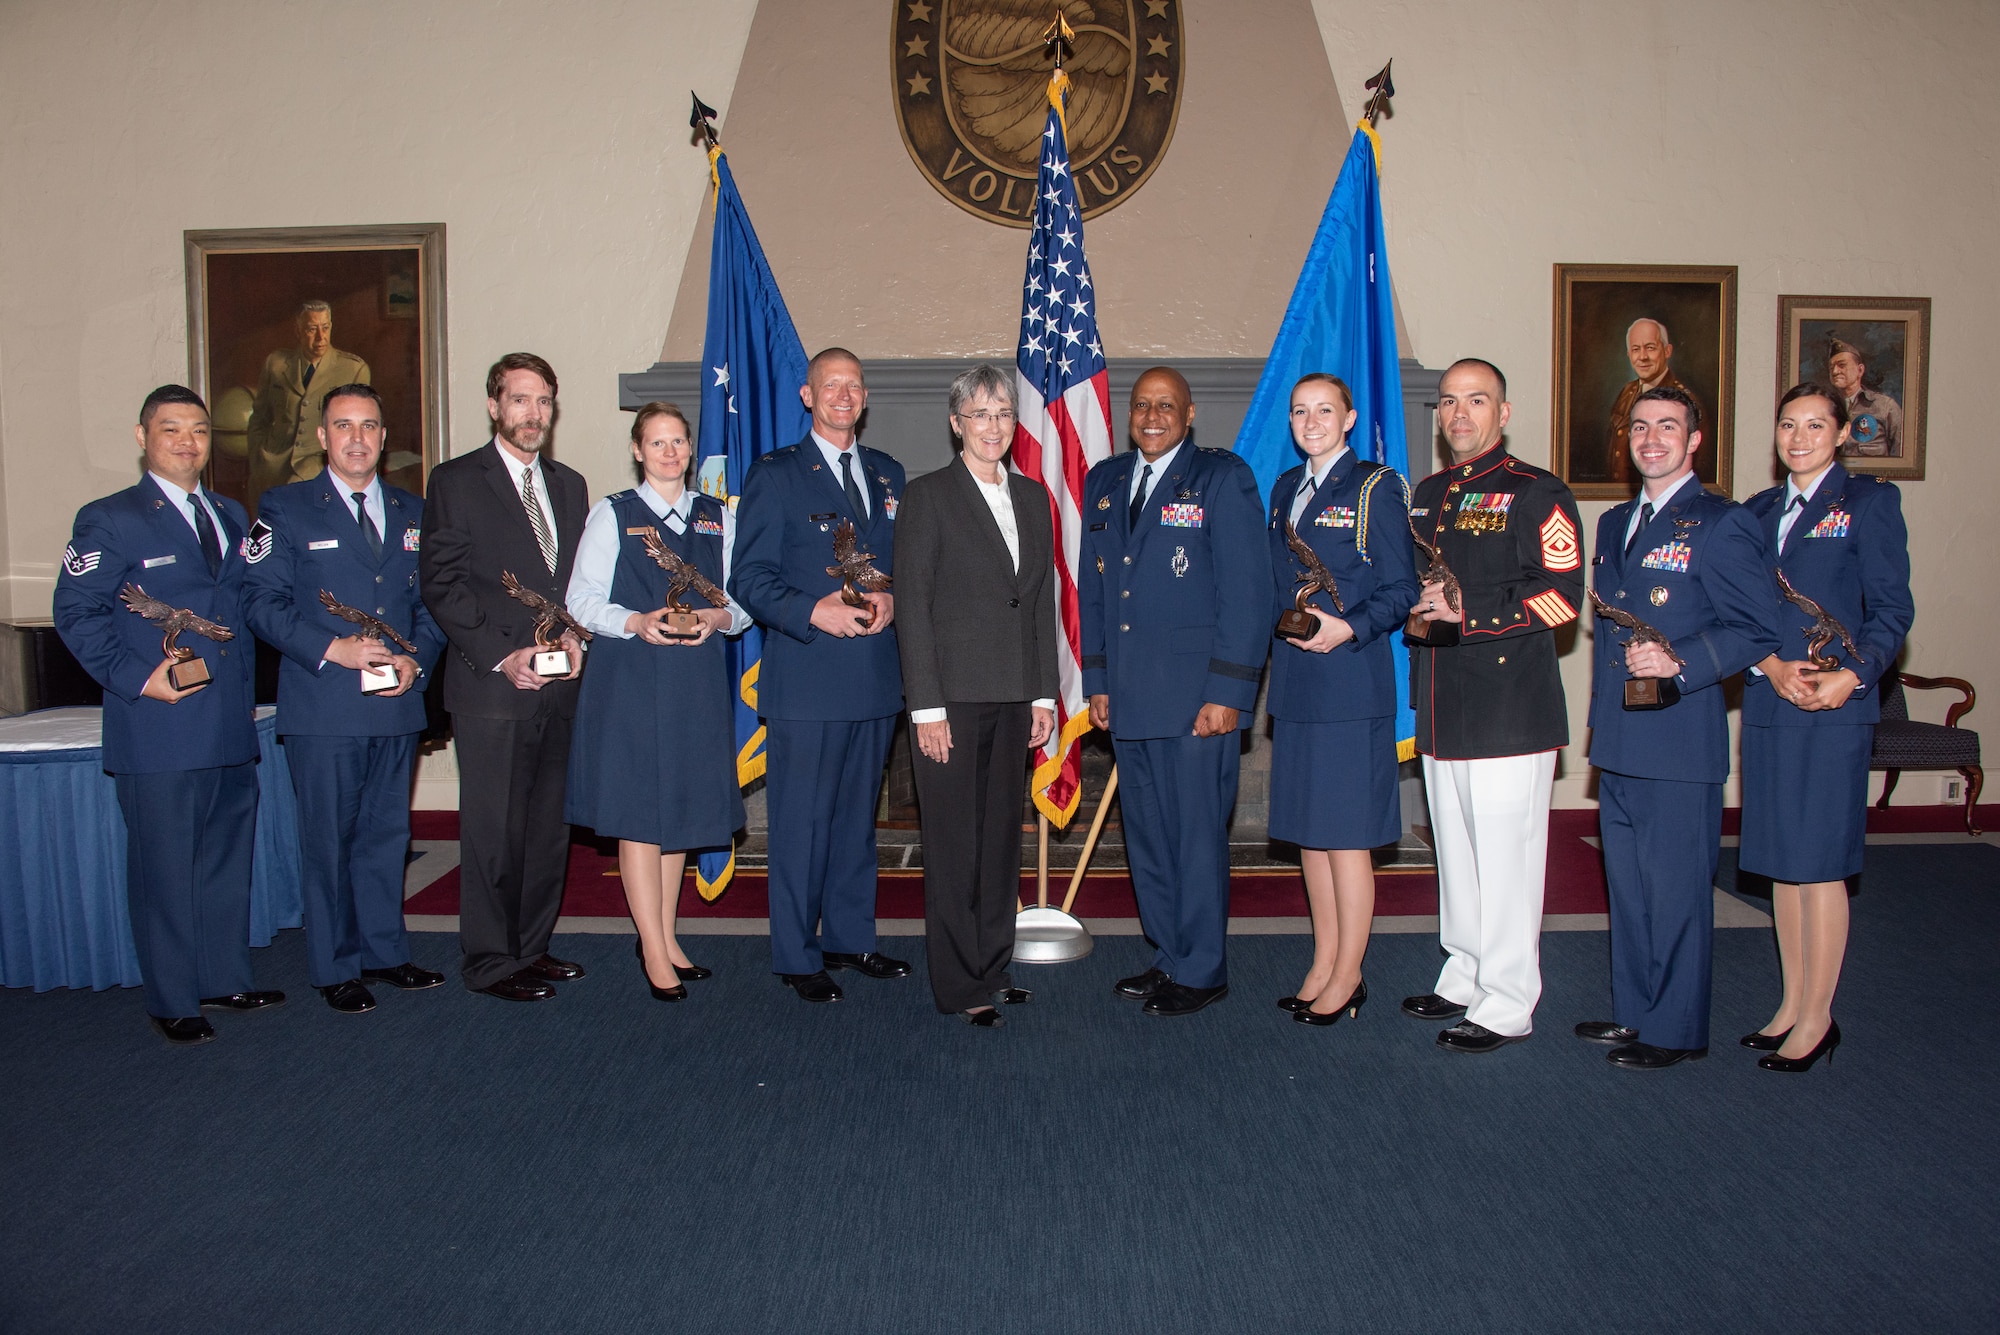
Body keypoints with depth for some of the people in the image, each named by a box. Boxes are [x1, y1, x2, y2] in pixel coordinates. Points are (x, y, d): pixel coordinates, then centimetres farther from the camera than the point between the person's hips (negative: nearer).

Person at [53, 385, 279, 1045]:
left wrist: (245, 681, 6)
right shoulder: (108, 519, -2)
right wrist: (136, 677, -15)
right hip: (161, 727, -6)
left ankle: (225, 980, 27)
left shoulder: (232, 516, 16)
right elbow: (77, 613, -6)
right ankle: (171, 1003, 13)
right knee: (164, 869, 1)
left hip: (232, 727, 6)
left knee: (228, 860, 14)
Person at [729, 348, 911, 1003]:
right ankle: (797, 957, 12)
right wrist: (813, 613, -21)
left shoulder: (889, 475, 15)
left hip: (877, 673, 5)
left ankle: (850, 937, 28)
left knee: (857, 816, 15)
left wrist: (891, 599, -5)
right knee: (801, 822, 0)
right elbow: (750, 578, -6)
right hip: (806, 678, -5)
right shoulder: (774, 474, 0)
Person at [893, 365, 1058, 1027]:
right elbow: (912, 607, -8)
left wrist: (1044, 694, 8)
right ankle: (960, 986, 12)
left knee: (1002, 834, 13)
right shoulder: (928, 496, -4)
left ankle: (993, 967, 26)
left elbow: (1042, 602, 14)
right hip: (954, 696, -5)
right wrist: (927, 707, -13)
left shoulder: (1033, 496, 13)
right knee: (954, 842, 1)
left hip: (1014, 697, 6)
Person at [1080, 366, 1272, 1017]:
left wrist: (1227, 693, -13)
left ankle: (1201, 972, 15)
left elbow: (1246, 591, -8)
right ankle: (1170, 955, 26)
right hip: (1128, 697, 6)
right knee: (1146, 836, 12)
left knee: (1197, 835, 1)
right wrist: (1097, 681, 11)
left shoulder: (1222, 478, -2)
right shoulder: (1103, 482, 14)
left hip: (1196, 696, -5)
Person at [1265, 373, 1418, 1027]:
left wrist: (1348, 629, -20)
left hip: (1351, 683, -7)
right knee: (1308, 830, 12)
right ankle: (1322, 966, 24)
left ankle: (1347, 977, 11)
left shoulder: (1375, 487, -4)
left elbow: (1401, 590, -7)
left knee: (1346, 836, -2)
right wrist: (1277, 632, 6)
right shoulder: (1286, 489, 15)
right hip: (1294, 684, 7)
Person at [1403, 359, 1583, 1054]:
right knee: (1456, 849, 15)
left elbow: (1563, 594, -14)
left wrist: (1471, 615, -23)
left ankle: (1507, 1004, 7)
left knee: (1506, 853, -3)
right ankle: (1465, 978, 29)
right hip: (1440, 706, 7)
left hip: (1510, 704, -7)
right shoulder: (1428, 494, 17)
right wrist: (1416, 608, 6)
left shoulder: (1537, 493, -6)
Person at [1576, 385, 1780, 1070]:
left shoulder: (1721, 524, -7)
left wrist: (1678, 662, -25)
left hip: (1680, 738, -7)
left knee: (1676, 888, 0)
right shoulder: (1614, 523, 17)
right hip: (1617, 741, 8)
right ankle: (1633, 1011, 28)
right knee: (1627, 882, 15)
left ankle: (1676, 1030, 14)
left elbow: (1758, 628, -12)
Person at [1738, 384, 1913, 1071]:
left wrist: (1853, 674, -18)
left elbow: (1893, 609, -4)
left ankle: (1817, 1021, 9)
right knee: (1780, 861, 10)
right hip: (1768, 703, 5)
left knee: (1818, 863, -2)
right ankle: (1791, 1005, 20)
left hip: (1834, 708, -5)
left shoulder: (1870, 501, 0)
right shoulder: (1757, 512, 14)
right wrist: (1771, 666, -7)